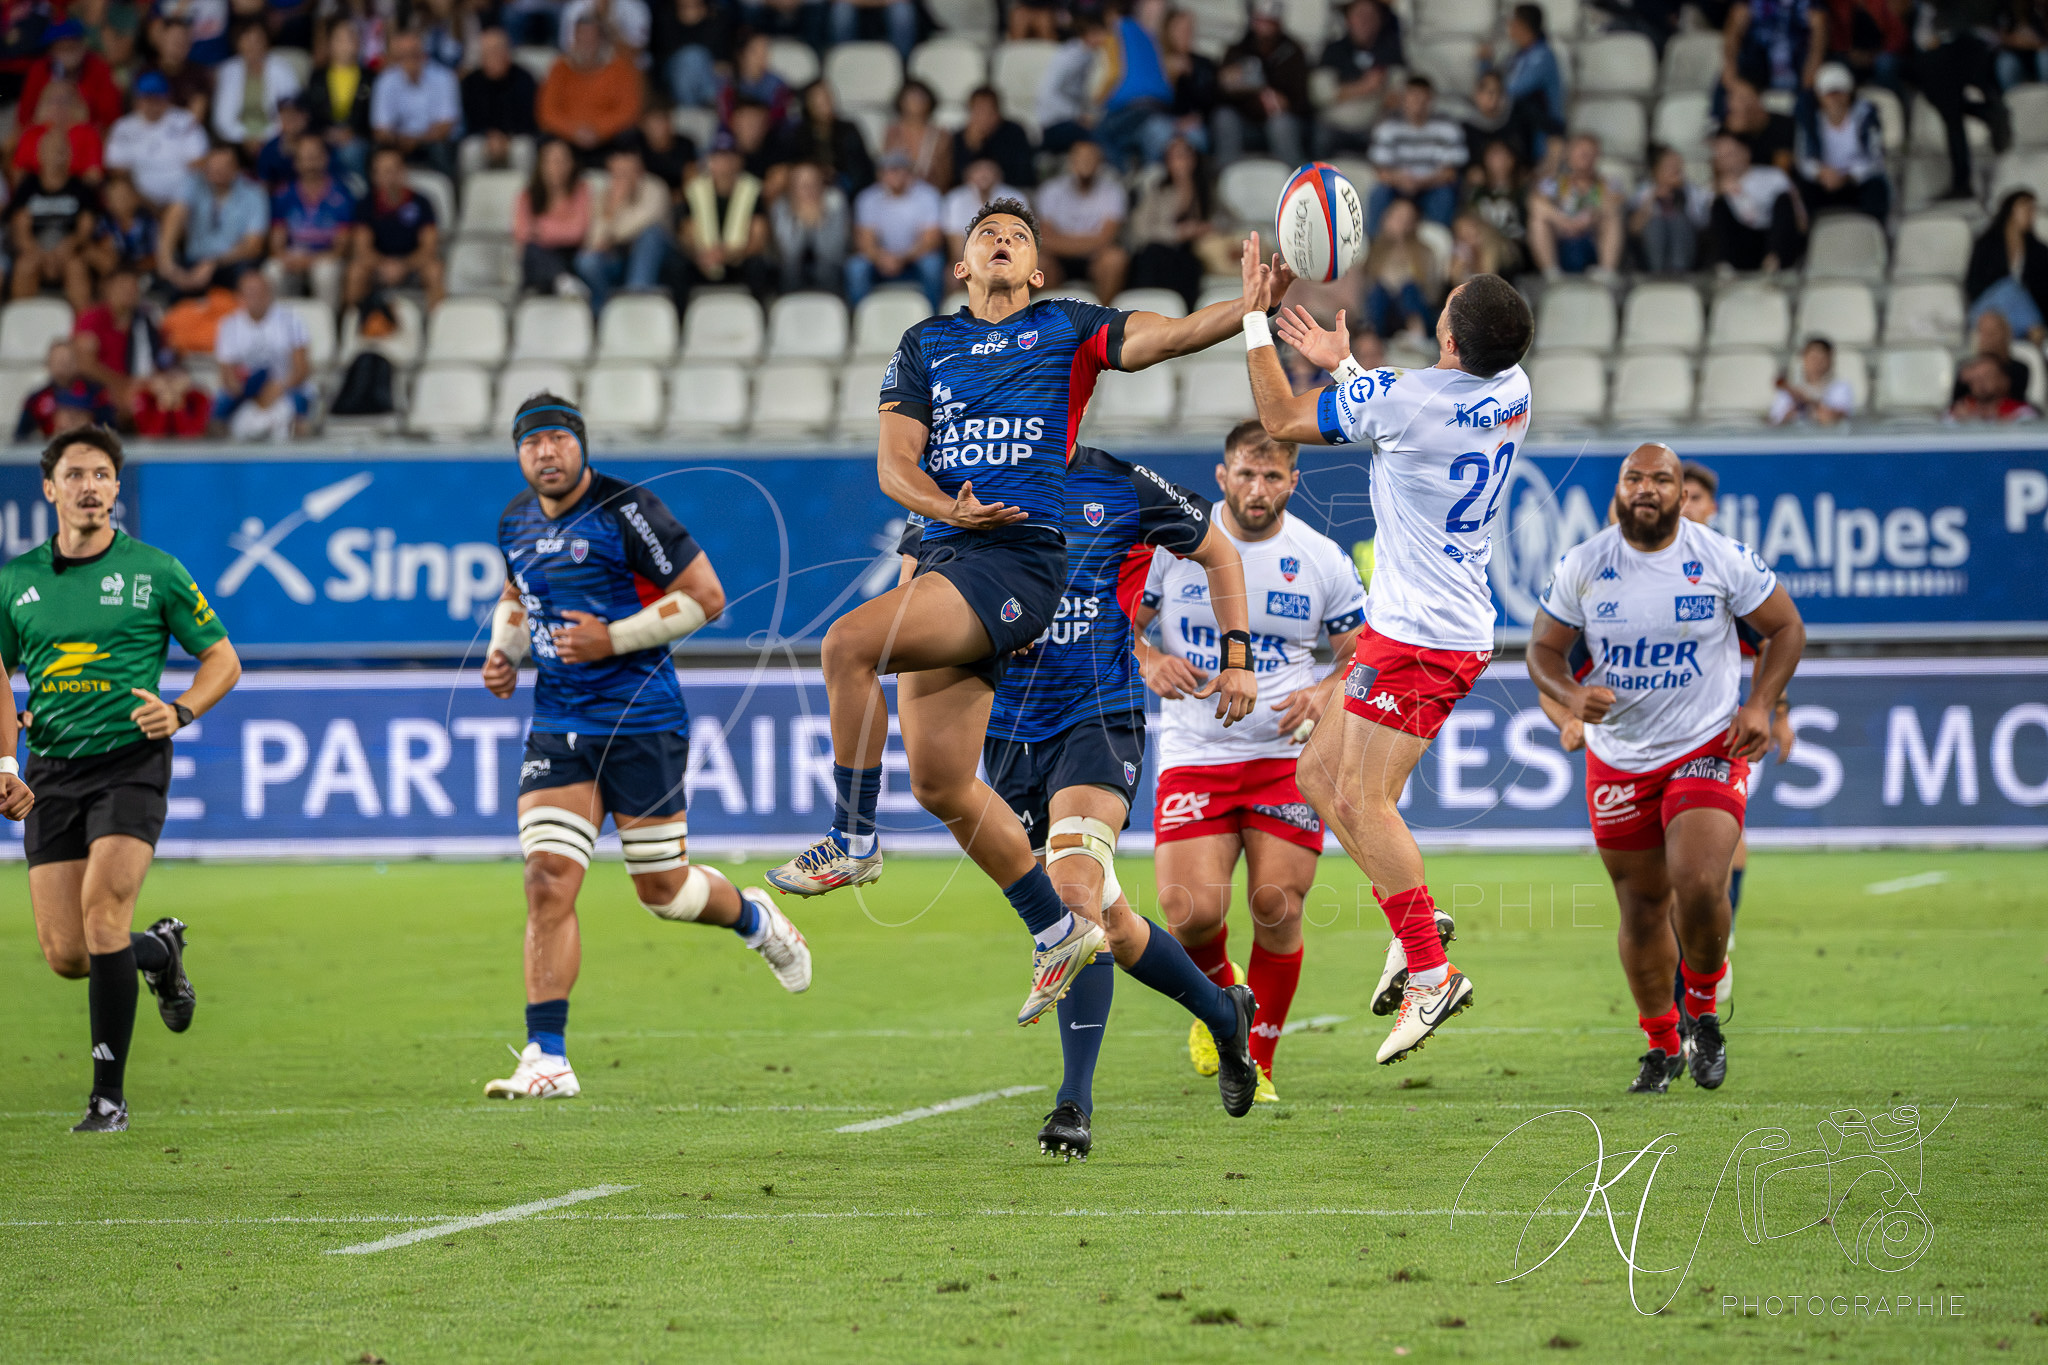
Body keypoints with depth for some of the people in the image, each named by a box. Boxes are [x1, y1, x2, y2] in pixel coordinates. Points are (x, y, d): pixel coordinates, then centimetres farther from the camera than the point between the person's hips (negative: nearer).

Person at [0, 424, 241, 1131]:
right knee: (65, 955, -2)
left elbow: (222, 658, 7)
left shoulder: (154, 571, 0)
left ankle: (109, 1096, -13)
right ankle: (160, 950, 33)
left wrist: (181, 710, -11)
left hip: (130, 762, -3)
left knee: (102, 911, -22)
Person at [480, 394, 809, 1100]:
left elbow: (706, 596, -11)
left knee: (663, 891, 5)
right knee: (548, 884, -10)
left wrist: (613, 639, -17)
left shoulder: (627, 511, -12)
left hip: (641, 723, -5)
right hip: (557, 731, 5)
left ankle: (754, 916, 40)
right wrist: (505, 651, 7)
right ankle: (547, 1060, -10)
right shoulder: (516, 521, 8)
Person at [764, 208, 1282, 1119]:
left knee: (848, 644, -26)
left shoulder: (1066, 329, 8)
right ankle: (1055, 932, 14)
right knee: (941, 782, 3)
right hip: (946, 556, 6)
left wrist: (1249, 307, -23)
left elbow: (1171, 335, -5)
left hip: (1021, 557, -6)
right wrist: (948, 508, -10)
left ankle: (852, 841, -13)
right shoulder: (925, 345, 19)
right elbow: (895, 464, 11)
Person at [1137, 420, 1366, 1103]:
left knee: (1276, 909, -9)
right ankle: (1219, 992, 23)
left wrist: (1324, 694, -12)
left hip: (1289, 757, 0)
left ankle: (1257, 1061, 11)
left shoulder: (1323, 560, 2)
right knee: (1190, 913, -13)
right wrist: (1150, 662, -13)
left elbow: (1365, 656, 9)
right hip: (1194, 757, 0)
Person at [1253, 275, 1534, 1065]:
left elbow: (1281, 421, -3)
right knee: (1318, 773, 13)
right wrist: (1342, 364, 32)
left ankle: (1430, 972, -10)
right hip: (1461, 628, 9)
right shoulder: (1510, 391, 3)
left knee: (1362, 797, -9)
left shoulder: (1398, 399, -20)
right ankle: (1413, 921, 11)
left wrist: (1254, 322, 6)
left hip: (1418, 636, -9)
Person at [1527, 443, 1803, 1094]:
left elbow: (1785, 627, 3)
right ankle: (1662, 1046, 28)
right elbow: (1543, 649, 4)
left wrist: (1760, 705, -9)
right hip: (1618, 760, 3)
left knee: (1699, 884, -22)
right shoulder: (1582, 566, -4)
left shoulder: (1725, 560, -8)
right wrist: (1572, 697, -16)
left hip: (1709, 748, -2)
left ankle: (1703, 1009, 6)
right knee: (1642, 906, 9)